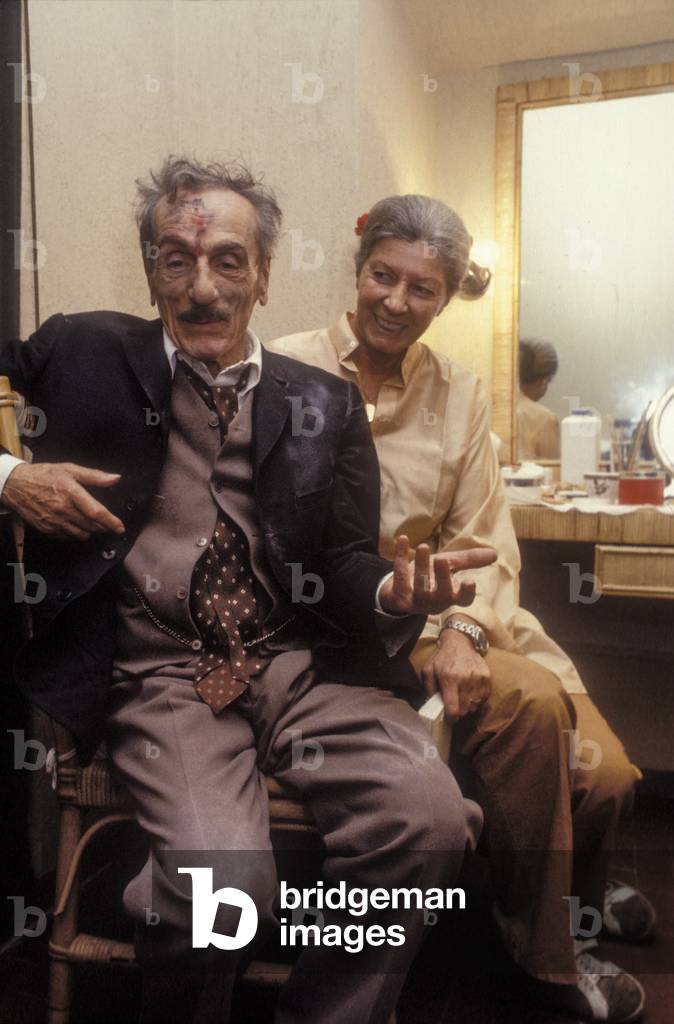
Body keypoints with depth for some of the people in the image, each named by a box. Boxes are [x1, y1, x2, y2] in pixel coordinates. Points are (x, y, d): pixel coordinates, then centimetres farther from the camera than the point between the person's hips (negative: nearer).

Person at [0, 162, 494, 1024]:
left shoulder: (325, 404, 12)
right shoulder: (83, 355, 9)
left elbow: (346, 562, 10)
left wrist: (394, 594, -12)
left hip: (301, 663, 3)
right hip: (157, 672, -2)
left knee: (430, 817, -22)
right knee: (223, 875, -27)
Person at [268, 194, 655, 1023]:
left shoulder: (459, 395, 9)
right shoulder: (288, 371, -3)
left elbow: (485, 540, 4)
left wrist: (462, 632, -15)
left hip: (446, 614, 5)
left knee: (603, 777, -8)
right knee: (529, 701, -26)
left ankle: (574, 889, 32)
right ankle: (546, 948, 1)